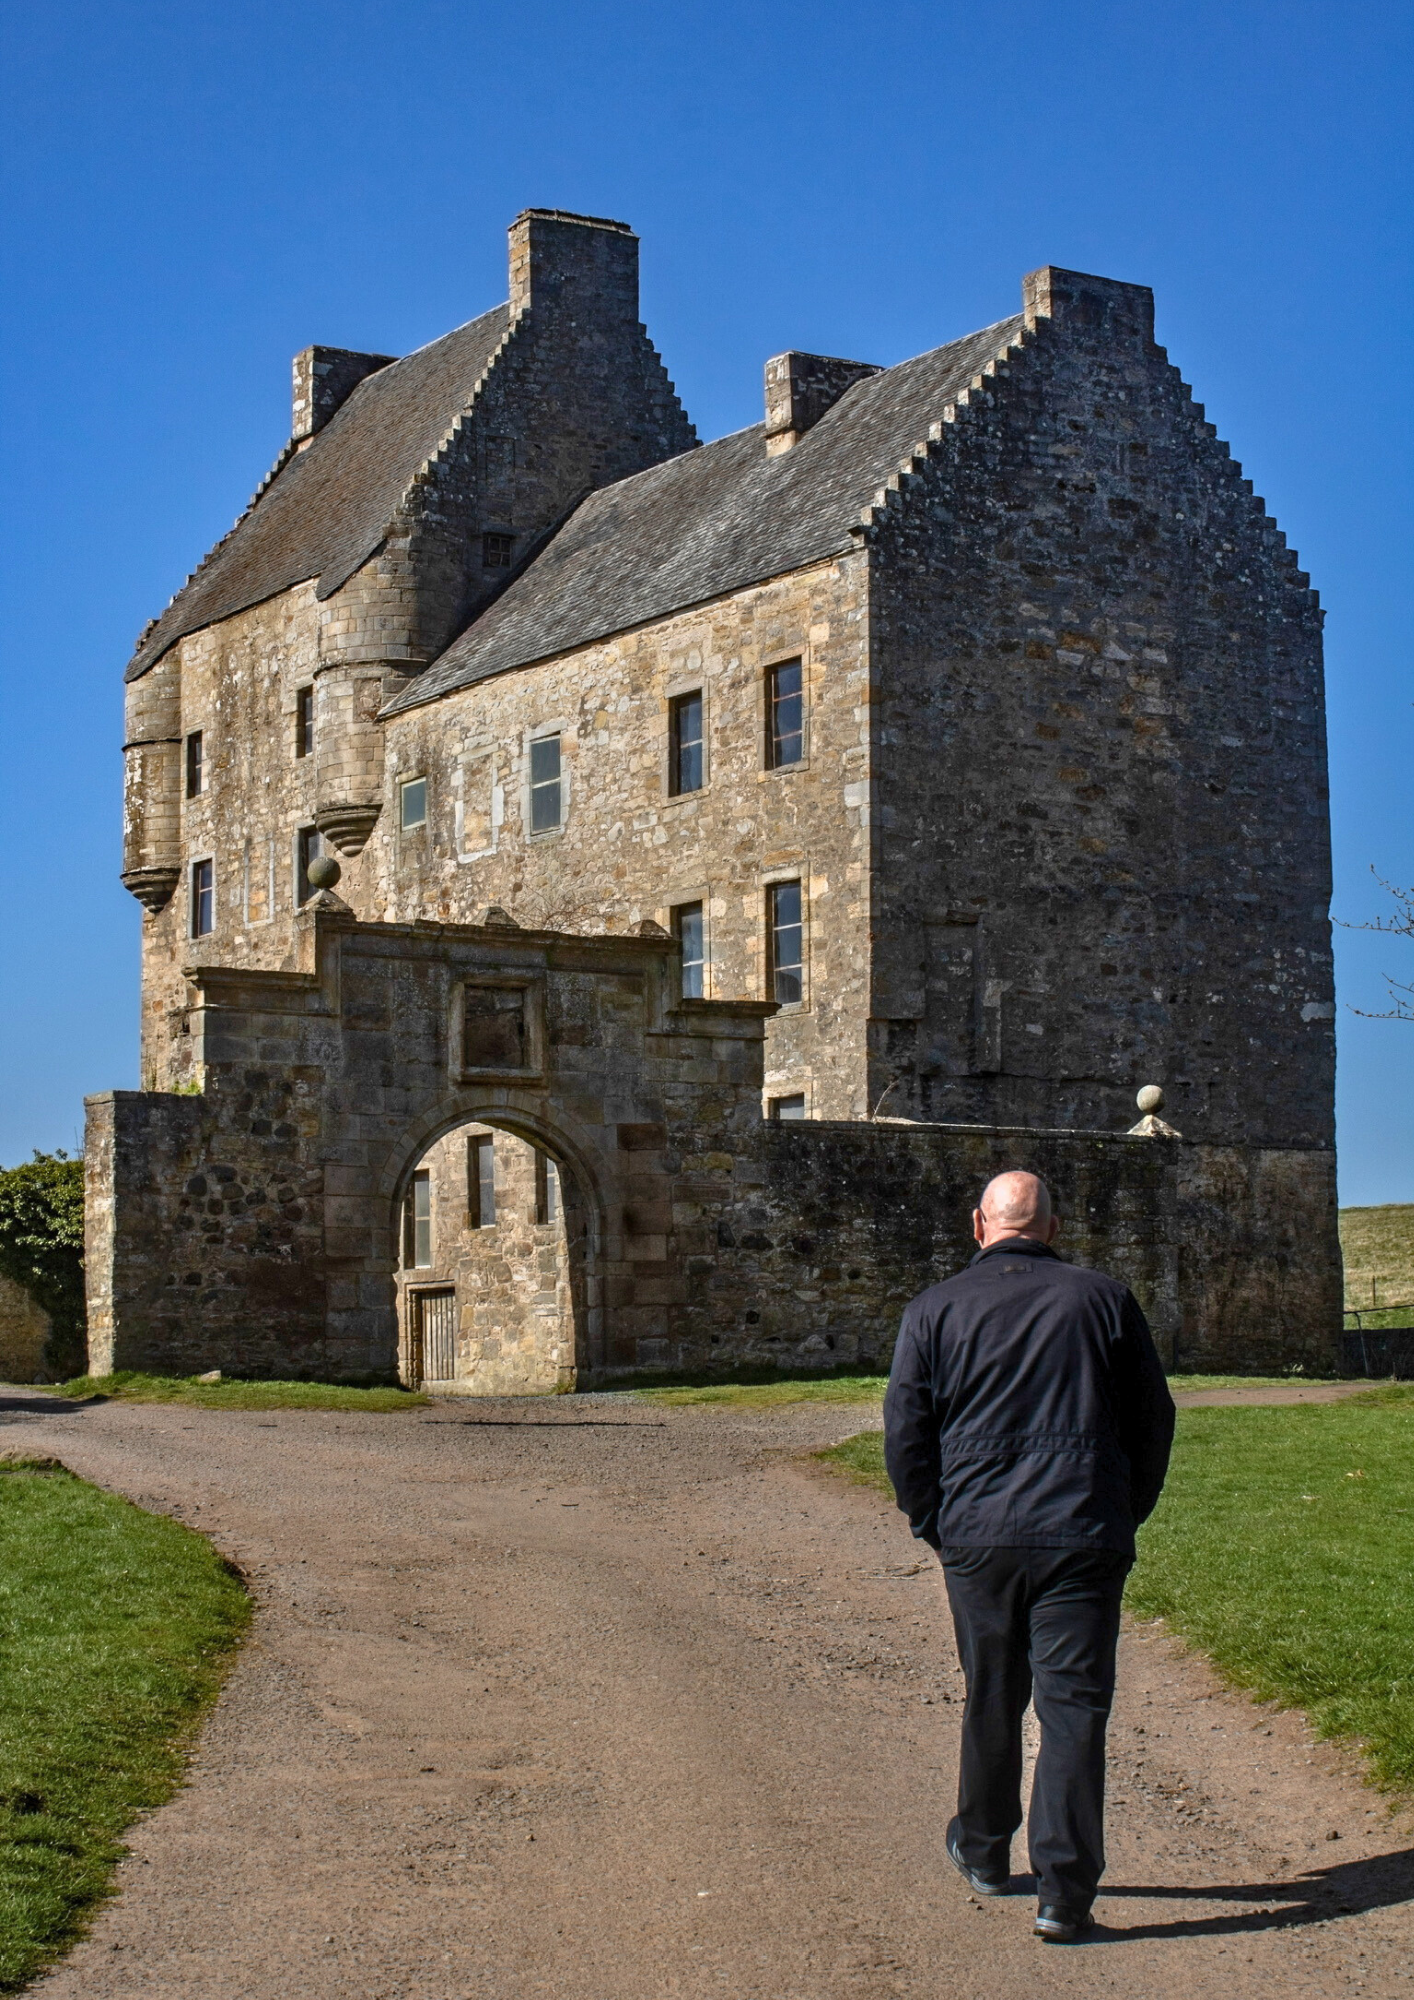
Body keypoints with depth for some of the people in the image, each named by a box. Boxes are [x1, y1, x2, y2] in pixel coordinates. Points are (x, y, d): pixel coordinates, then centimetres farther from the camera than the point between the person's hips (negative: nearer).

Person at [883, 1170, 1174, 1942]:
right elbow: (1153, 1419, 8)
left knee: (991, 1700, 17)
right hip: (1085, 1542, -1)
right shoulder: (1105, 1300, 4)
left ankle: (983, 1854, 33)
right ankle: (1064, 1892, -4)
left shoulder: (935, 1310, 2)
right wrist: (1126, 1515, 18)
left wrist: (934, 1524, 13)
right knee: (1074, 1705, 0)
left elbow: (904, 1433, 1)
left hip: (978, 1538, 1)